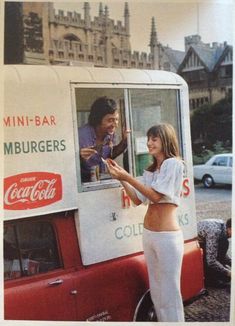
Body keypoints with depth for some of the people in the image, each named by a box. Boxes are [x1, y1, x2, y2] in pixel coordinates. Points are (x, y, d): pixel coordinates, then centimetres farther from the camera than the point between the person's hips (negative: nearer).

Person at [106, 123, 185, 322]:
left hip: (167, 236, -8)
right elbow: (138, 199, 10)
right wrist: (121, 179, -1)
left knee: (170, 291, -1)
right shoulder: (151, 170, 15)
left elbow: (156, 195, -15)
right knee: (156, 290, 15)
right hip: (149, 234, 8)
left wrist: (127, 177, -17)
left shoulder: (173, 164, -8)